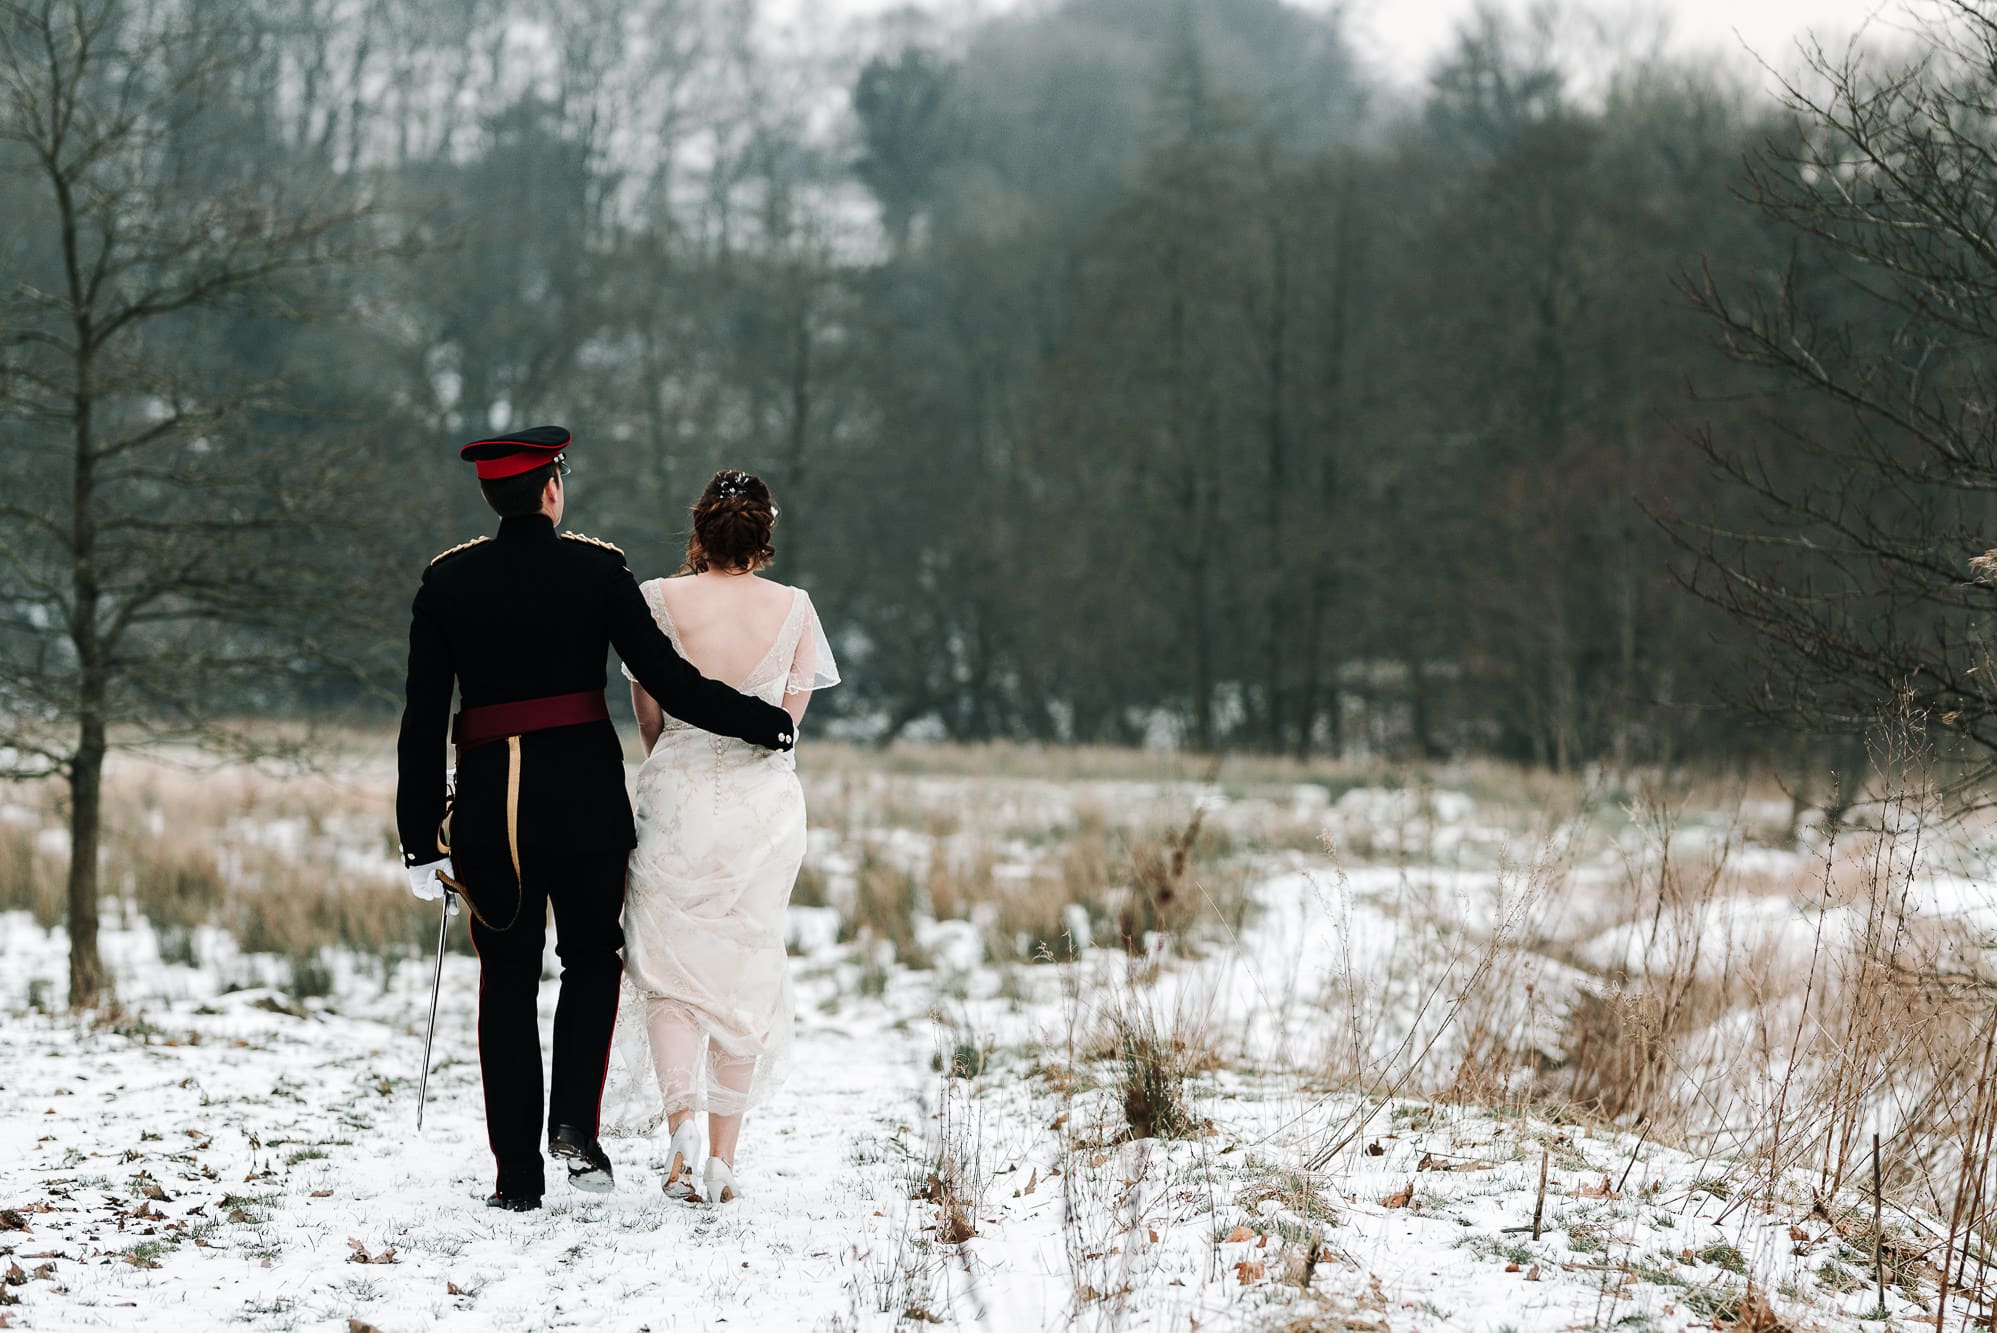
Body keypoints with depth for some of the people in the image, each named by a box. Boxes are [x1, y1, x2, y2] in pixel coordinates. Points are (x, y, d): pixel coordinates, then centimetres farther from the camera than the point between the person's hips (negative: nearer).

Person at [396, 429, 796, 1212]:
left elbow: (423, 720, -1)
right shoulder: (597, 570, -4)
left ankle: (518, 1175, 8)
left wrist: (422, 839, 3)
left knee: (508, 981, 9)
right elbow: (668, 681, -7)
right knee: (591, 957, 17)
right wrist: (769, 725, 5)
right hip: (587, 793, -1)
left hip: (491, 800, 1)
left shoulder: (446, 582, 0)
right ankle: (575, 1126, -2)